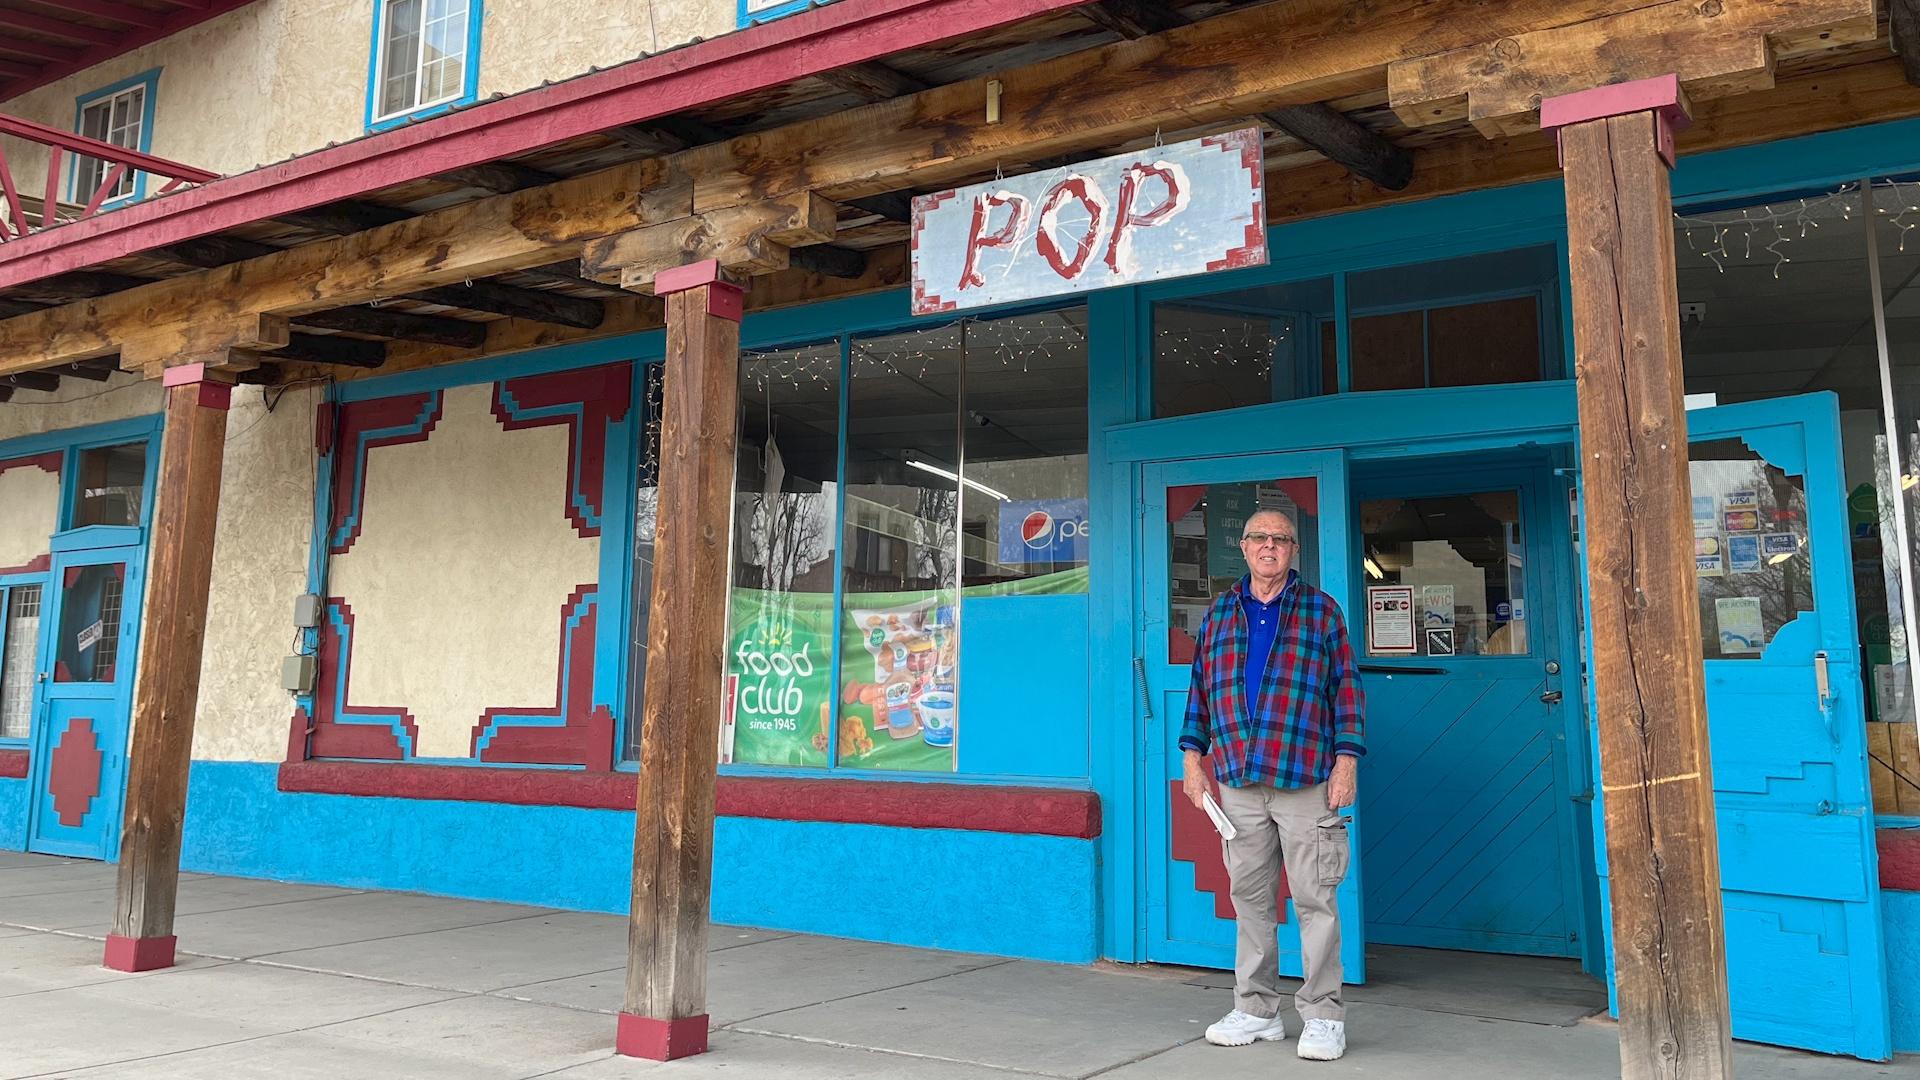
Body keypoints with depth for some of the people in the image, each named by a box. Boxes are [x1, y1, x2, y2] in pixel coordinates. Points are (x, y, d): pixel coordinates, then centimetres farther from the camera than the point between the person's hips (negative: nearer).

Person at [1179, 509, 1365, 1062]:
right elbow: (1201, 688, 16)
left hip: (1305, 779, -3)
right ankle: (1256, 1010, 18)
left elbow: (1347, 686, 3)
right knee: (1249, 897, 8)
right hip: (1237, 780, 3)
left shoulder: (1320, 610, 6)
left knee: (1314, 899, -1)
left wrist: (1347, 759, -6)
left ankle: (1323, 1017, 8)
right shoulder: (1219, 614, 14)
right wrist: (1193, 757, 9)